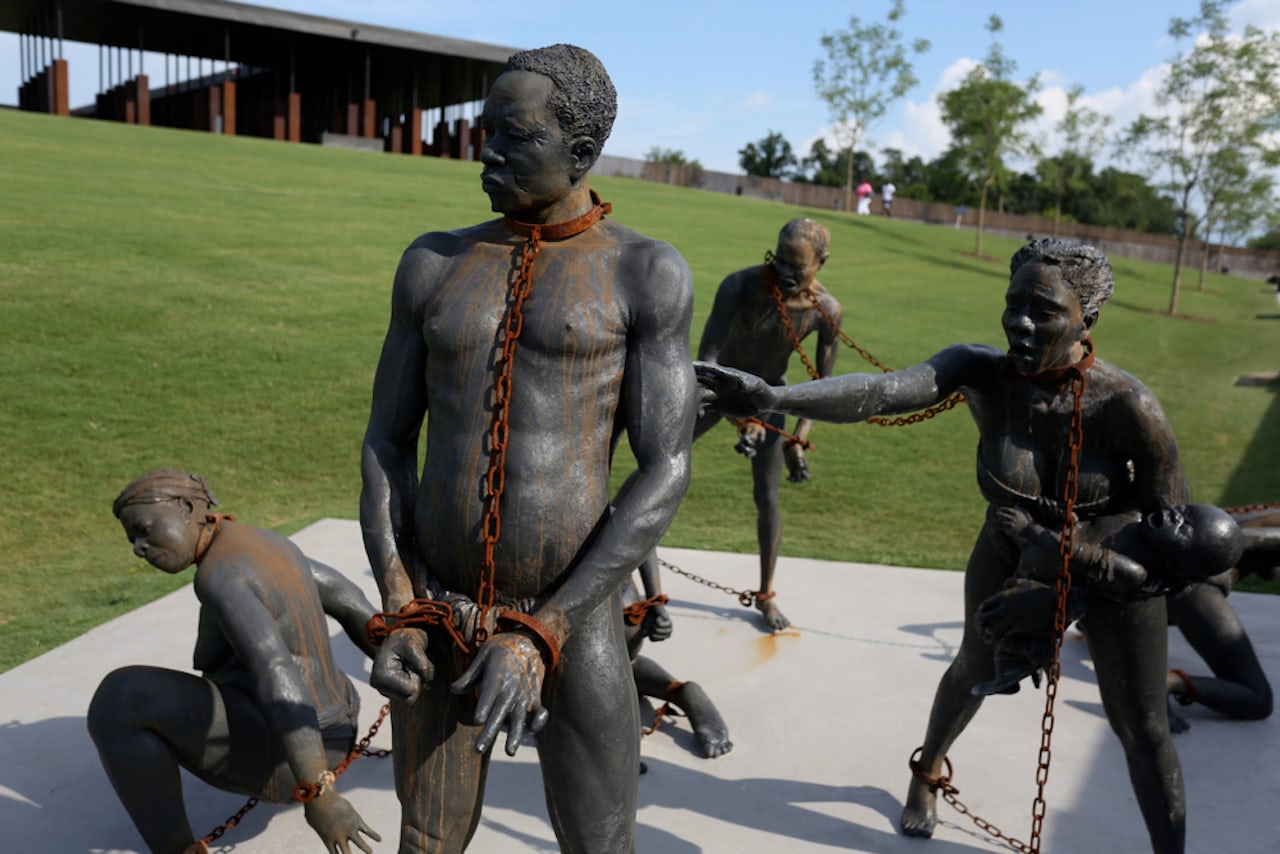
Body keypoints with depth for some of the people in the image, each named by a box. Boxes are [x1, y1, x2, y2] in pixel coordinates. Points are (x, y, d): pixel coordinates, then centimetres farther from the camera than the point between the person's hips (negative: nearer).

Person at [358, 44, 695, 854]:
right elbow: (385, 445, 6)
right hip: (441, 612, 3)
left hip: (574, 617, -3)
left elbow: (667, 473, -12)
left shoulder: (647, 274, -6)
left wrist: (539, 636, -19)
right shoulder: (436, 265, 5)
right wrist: (400, 616, -8)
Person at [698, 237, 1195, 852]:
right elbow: (880, 391, -48)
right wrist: (773, 399, -64)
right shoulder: (981, 370, -30)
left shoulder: (1127, 404, -34)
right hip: (1009, 560, 2)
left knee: (1142, 730, 7)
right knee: (975, 670, 26)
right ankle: (926, 773, 56)